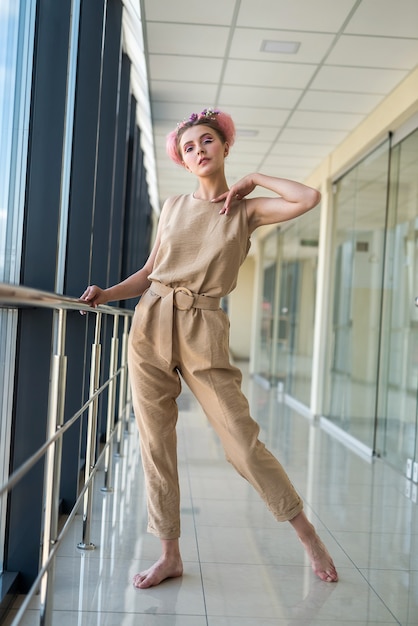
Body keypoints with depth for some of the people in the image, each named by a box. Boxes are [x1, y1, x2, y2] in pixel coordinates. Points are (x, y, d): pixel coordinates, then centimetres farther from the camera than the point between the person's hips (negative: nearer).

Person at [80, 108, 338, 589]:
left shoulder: (246, 210, 4)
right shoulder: (173, 206, 13)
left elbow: (309, 198, -12)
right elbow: (150, 271, 16)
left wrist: (253, 180, 0)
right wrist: (106, 294, 2)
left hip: (203, 332, -3)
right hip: (152, 323, 4)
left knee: (242, 441, -4)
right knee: (155, 441, 4)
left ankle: (308, 536, 15)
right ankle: (170, 554, 17)